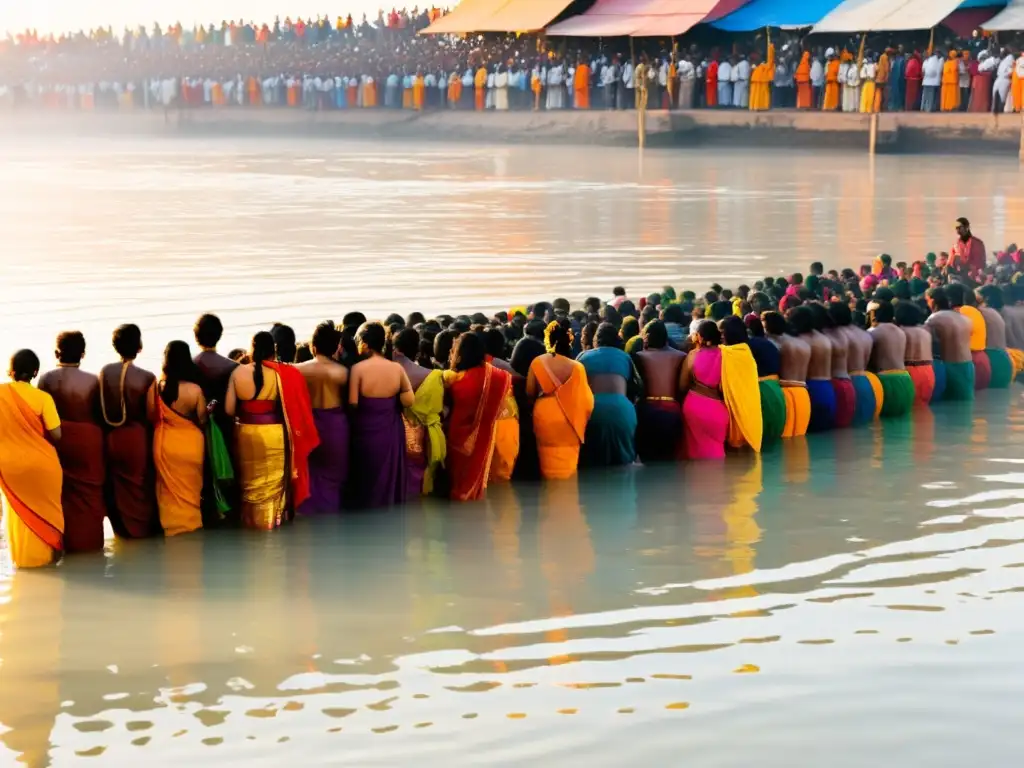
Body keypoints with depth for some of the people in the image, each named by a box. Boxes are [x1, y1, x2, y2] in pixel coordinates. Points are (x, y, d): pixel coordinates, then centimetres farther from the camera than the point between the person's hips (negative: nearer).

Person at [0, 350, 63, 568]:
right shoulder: (42, 398, -14)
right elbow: (56, 435, -15)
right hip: (41, 463, -1)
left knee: (18, 512, 18)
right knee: (44, 510, 16)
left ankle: (23, 557, 26)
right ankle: (45, 553, 24)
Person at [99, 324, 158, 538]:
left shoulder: (105, 372, -8)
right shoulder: (146, 377, -16)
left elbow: (101, 407, -1)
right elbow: (151, 413, -11)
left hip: (111, 437, 3)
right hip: (137, 437, -3)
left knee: (117, 483, 18)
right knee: (140, 483, 14)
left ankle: (123, 527, 25)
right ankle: (143, 526, 23)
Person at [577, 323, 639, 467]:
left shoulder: (584, 356, 22)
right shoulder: (624, 357, 21)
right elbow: (638, 386, 18)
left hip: (590, 410, 0)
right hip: (621, 410, 0)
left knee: (591, 465, 12)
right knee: (622, 464, 12)